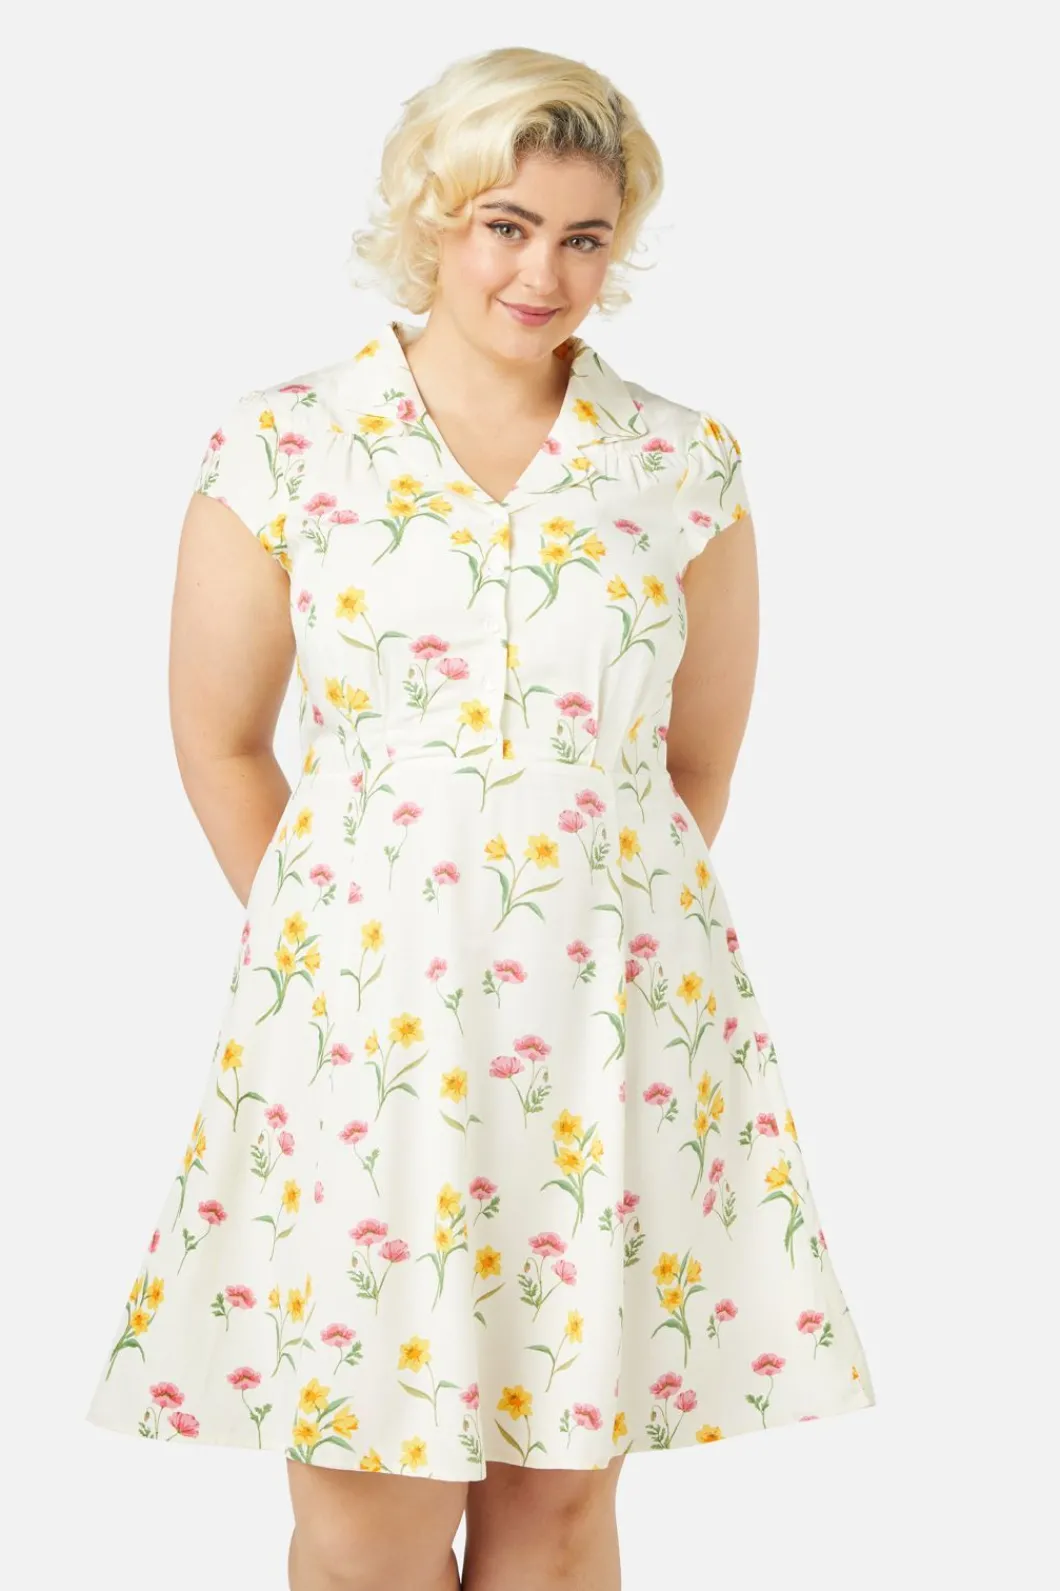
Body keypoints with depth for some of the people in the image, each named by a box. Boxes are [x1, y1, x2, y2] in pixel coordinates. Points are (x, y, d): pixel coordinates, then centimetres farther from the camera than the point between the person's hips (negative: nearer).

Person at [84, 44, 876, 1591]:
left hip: (620, 1019, 2)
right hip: (366, 1011, -1)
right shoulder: (283, 447, -1)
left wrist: (600, 930, 11)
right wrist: (325, 946, 9)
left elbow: (700, 763, 12)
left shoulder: (689, 464, 3)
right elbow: (221, 743, 6)